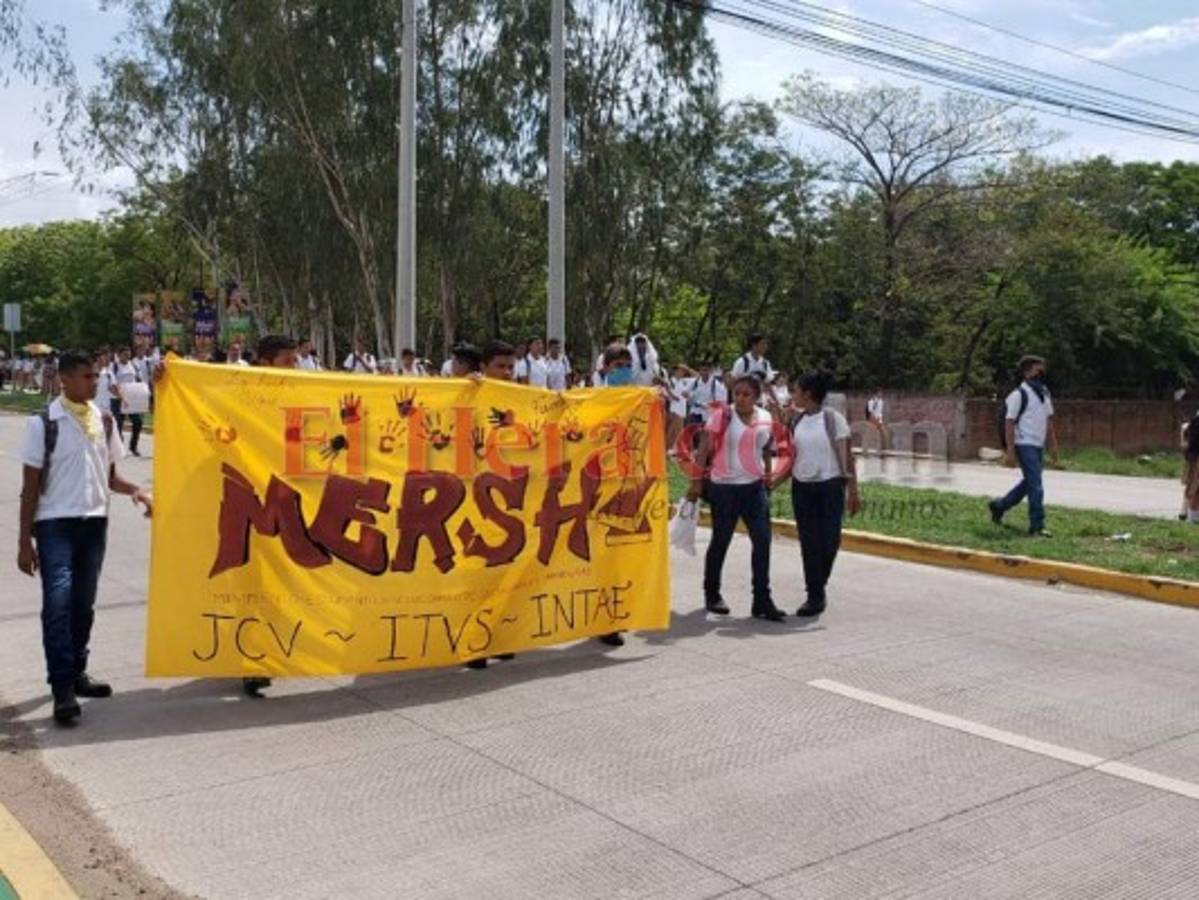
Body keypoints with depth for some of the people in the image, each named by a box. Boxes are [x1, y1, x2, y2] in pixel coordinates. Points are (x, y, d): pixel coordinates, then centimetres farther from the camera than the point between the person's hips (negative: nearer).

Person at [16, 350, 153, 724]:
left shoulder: (104, 421, 7)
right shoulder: (44, 423, -7)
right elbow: (31, 486, -5)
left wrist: (135, 490, -6)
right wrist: (25, 540, -7)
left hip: (94, 522, 5)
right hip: (55, 524, -5)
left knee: (83, 604, 13)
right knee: (58, 603, -11)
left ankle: (76, 673, 27)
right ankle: (63, 690, -9)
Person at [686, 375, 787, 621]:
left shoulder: (766, 419, 5)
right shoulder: (722, 416, -8)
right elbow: (704, 449, -7)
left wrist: (769, 478, 15)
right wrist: (697, 481, -10)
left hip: (755, 488, 4)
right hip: (724, 488, -4)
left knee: (762, 540, -3)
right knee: (720, 541, 7)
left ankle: (762, 600, 4)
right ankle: (712, 595, 24)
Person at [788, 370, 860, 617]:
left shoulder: (833, 419, -8)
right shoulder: (797, 421, 7)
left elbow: (847, 457, -5)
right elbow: (792, 457, 11)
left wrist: (853, 491, -8)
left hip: (830, 487, -4)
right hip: (802, 487, 4)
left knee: (829, 541, -3)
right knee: (809, 543, 2)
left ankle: (820, 585, 22)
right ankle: (815, 595, 10)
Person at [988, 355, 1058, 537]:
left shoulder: (1045, 393, 14)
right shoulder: (1019, 395, -11)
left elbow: (1049, 420, 20)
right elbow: (1009, 423, -13)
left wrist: (1053, 445, 14)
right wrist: (1011, 452, -18)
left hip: (1038, 446, 9)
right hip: (1025, 445, -9)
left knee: (1028, 483, 17)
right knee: (1036, 486, -9)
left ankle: (999, 506, 34)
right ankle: (1036, 527, -3)